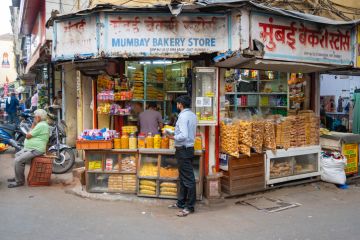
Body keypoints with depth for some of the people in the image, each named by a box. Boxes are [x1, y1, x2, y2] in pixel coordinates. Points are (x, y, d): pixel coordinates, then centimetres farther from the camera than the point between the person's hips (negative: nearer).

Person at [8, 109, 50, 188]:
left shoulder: (41, 125, -20)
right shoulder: (43, 124, 15)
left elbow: (28, 136, -17)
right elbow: (30, 135, 19)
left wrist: (33, 125, -9)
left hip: (35, 150, -12)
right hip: (31, 148, 12)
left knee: (18, 160, -20)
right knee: (17, 155, 23)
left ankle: (20, 181, -7)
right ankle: (17, 177, 28)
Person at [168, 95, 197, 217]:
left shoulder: (183, 116, -18)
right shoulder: (192, 115, 11)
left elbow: (183, 135, -27)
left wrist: (173, 136, -11)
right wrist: (177, 132, 16)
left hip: (183, 149, -10)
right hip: (189, 147, 10)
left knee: (188, 178, -3)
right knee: (183, 177, 18)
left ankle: (189, 207, 6)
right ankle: (181, 202, 30)